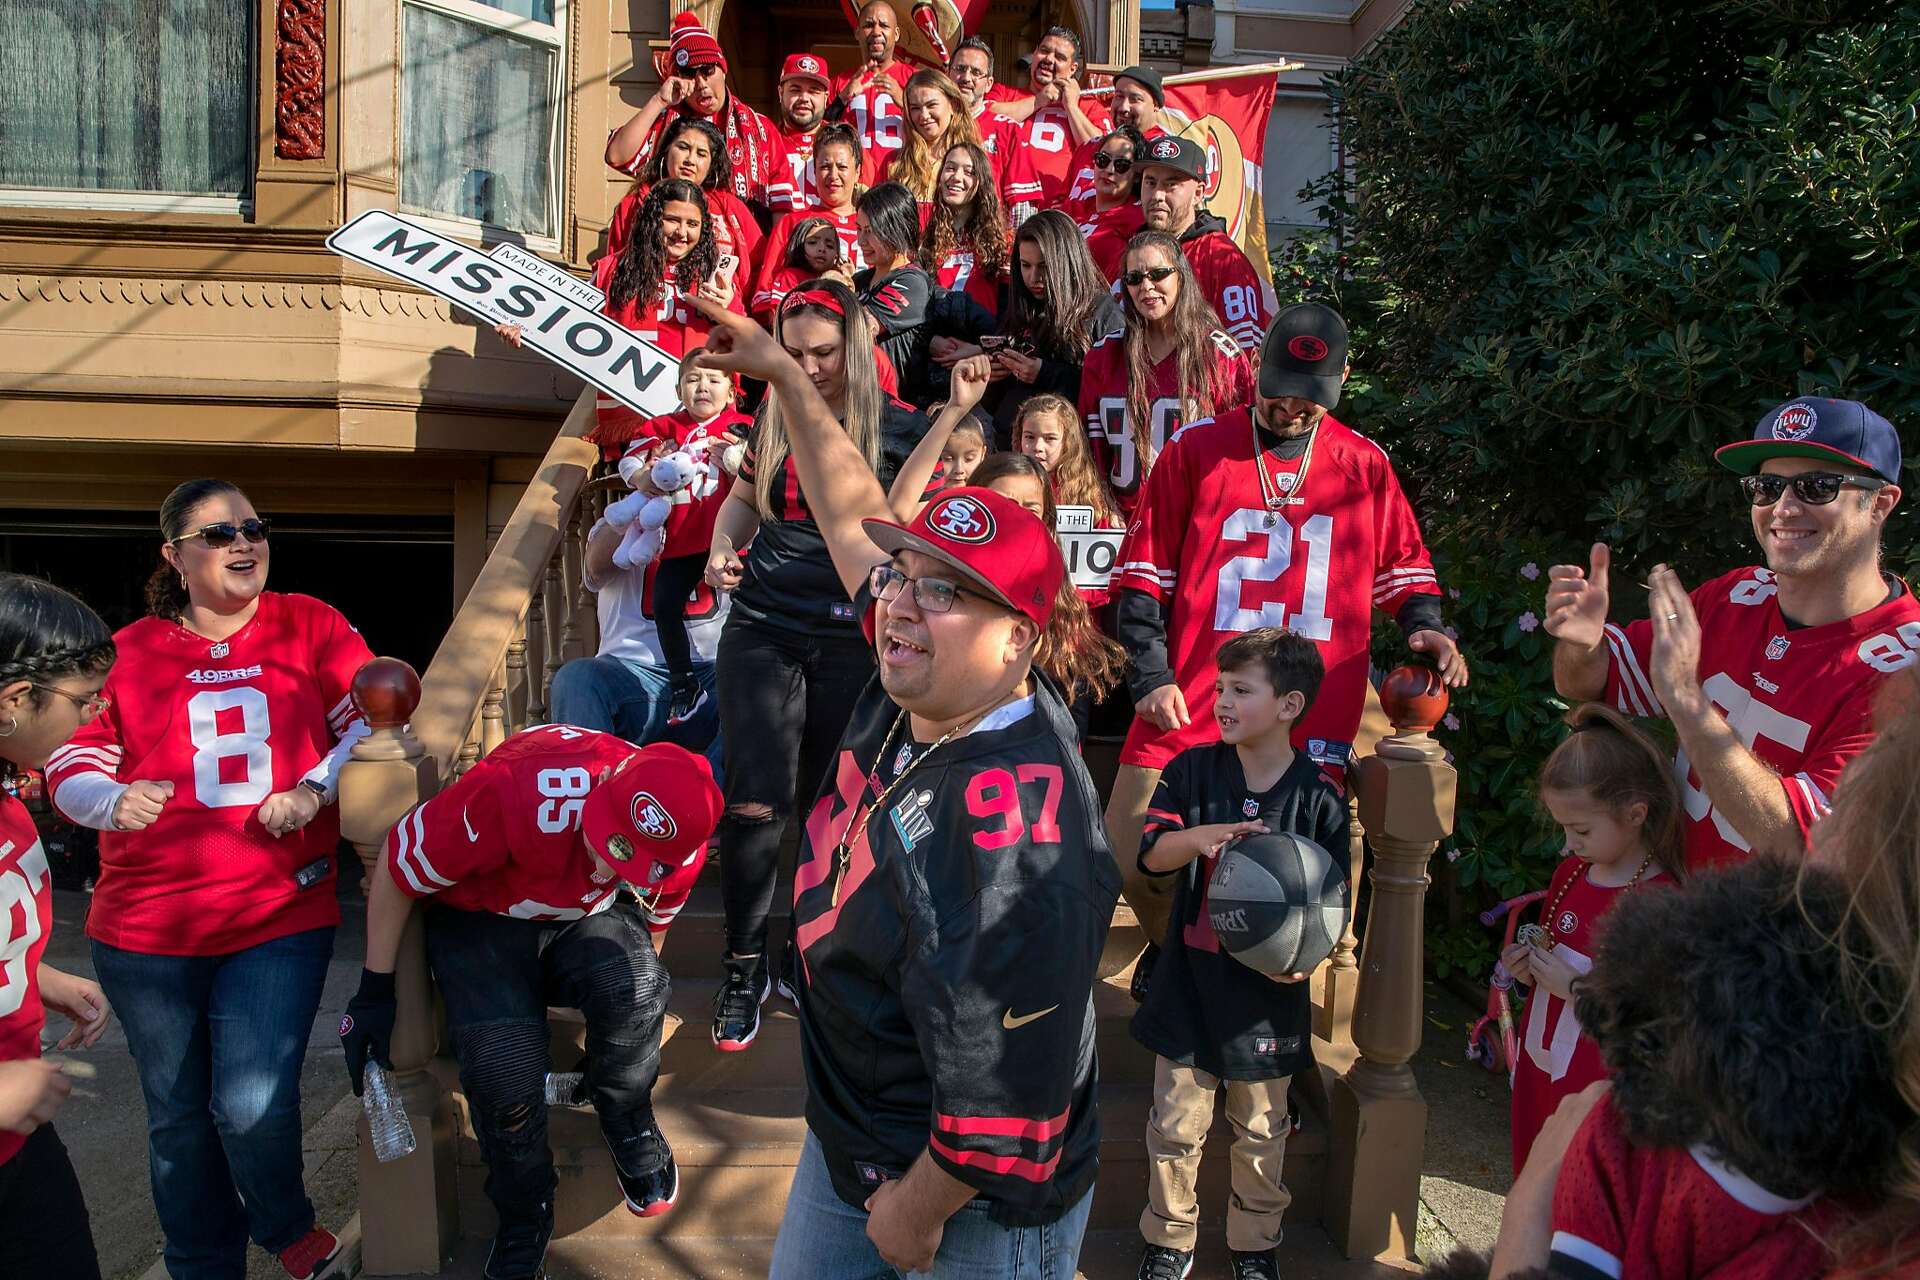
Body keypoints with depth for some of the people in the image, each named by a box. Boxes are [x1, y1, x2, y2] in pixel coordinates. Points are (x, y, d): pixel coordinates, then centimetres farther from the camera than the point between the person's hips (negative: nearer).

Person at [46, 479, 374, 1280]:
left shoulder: (310, 626, 2)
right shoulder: (130, 651, 4)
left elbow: (374, 719, 0)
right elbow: (70, 763, 7)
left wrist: (313, 790, -15)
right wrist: (114, 802, -14)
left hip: (281, 918, -2)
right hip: (147, 929, 2)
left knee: (254, 1106, -9)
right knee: (179, 1118, 14)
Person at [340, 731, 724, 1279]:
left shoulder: (679, 851, -22)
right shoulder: (518, 790, -38)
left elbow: (651, 925, 2)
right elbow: (396, 867, -21)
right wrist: (374, 994, -10)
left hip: (588, 920, 2)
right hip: (482, 919, -2)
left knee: (633, 986, -32)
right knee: (504, 1065, -27)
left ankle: (629, 1128, 0)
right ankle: (524, 1215, 4)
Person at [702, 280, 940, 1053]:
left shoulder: (901, 428, -1)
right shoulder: (775, 416, 7)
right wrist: (724, 546, 0)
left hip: (850, 638, -1)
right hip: (763, 627, 1)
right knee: (755, 802, -6)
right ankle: (745, 967, 10)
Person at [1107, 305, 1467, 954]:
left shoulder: (1365, 464, 9)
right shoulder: (1197, 448, 3)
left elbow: (1402, 565, 21)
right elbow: (1144, 571, 4)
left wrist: (1424, 626, 1)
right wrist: (1152, 677, -4)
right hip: (1188, 707, 0)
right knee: (1128, 858, -1)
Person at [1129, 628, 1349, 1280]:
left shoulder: (1319, 797, -7)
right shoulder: (1193, 770, -3)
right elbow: (1153, 854, -5)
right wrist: (1198, 837, -24)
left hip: (1269, 988, -1)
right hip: (1191, 978, 1)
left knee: (1260, 1130, 15)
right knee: (1176, 1123, 9)